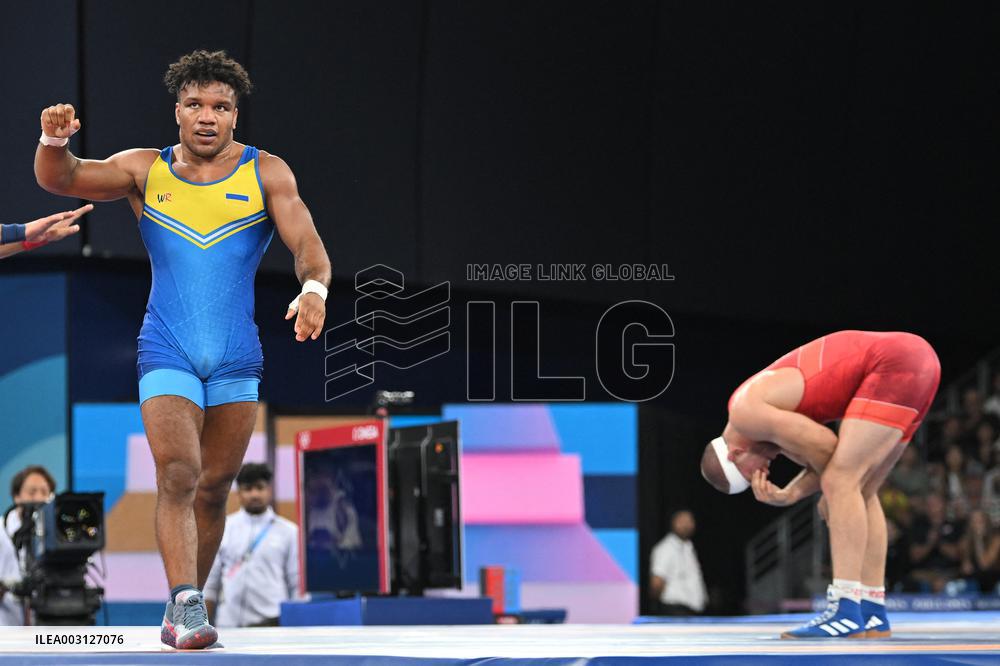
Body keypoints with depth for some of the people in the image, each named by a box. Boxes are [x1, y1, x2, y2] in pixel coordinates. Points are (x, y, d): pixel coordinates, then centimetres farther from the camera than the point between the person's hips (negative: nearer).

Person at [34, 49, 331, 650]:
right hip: (167, 353, -1)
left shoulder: (267, 173, 3)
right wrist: (55, 141, -27)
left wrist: (314, 288, -29)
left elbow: (307, 244, -6)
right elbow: (60, 179, -4)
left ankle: (184, 611, 20)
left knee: (214, 488, 8)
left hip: (238, 359, 1)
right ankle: (186, 602, -24)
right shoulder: (146, 170, 4)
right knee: (178, 474, -19)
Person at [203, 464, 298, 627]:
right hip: (229, 624, 2)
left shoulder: (288, 532, 5)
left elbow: (297, 584, 5)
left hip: (269, 622, -2)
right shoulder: (223, 528, 10)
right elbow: (210, 582, 11)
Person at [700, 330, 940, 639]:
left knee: (840, 482, -14)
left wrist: (830, 494, 9)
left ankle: (846, 612, -20)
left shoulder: (746, 412, -9)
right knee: (861, 491, 14)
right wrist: (789, 494, 2)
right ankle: (873, 615, 14)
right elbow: (827, 460, 17)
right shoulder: (771, 417, 20)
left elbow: (826, 447, -9)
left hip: (895, 364, -10)